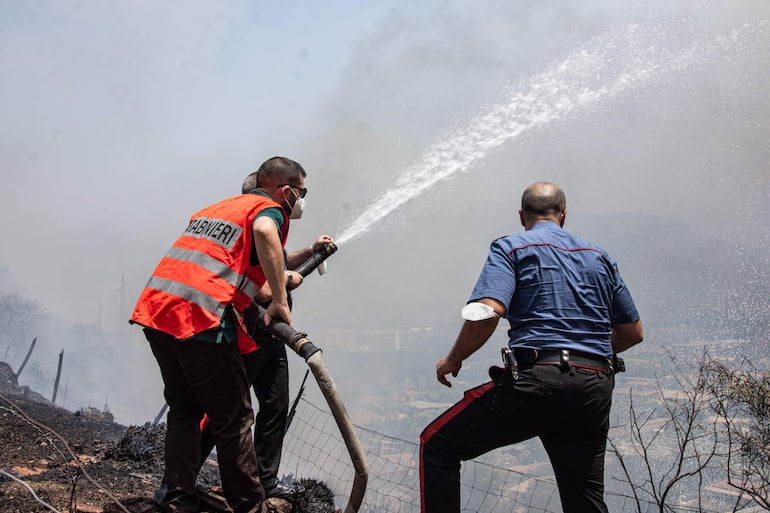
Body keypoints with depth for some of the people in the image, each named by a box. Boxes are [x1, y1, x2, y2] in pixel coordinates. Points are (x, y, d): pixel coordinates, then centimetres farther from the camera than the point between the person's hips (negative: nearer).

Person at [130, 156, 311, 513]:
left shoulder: (219, 206, 27)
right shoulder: (269, 208, 3)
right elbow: (264, 231, -22)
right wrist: (280, 300, -19)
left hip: (154, 309, 8)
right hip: (200, 320, -8)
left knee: (183, 410, 21)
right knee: (233, 420, 3)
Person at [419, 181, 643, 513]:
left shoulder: (511, 248, 4)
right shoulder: (600, 258, 21)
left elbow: (486, 313, -13)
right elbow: (633, 332, 23)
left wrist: (453, 359, 2)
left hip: (536, 379, -5)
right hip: (596, 389, 6)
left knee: (437, 444, 9)